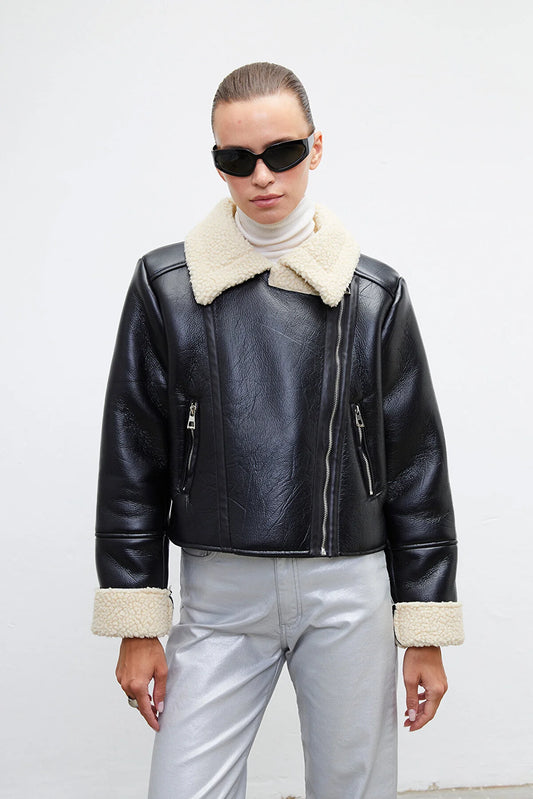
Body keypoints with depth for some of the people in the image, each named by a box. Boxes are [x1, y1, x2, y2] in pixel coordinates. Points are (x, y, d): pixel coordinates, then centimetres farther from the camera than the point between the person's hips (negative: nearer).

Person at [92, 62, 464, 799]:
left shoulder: (376, 295, 1)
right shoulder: (167, 285, 0)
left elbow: (417, 466, 3)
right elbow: (132, 464, 3)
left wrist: (426, 633, 2)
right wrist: (136, 626, 0)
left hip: (350, 593, 0)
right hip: (219, 598, 0)